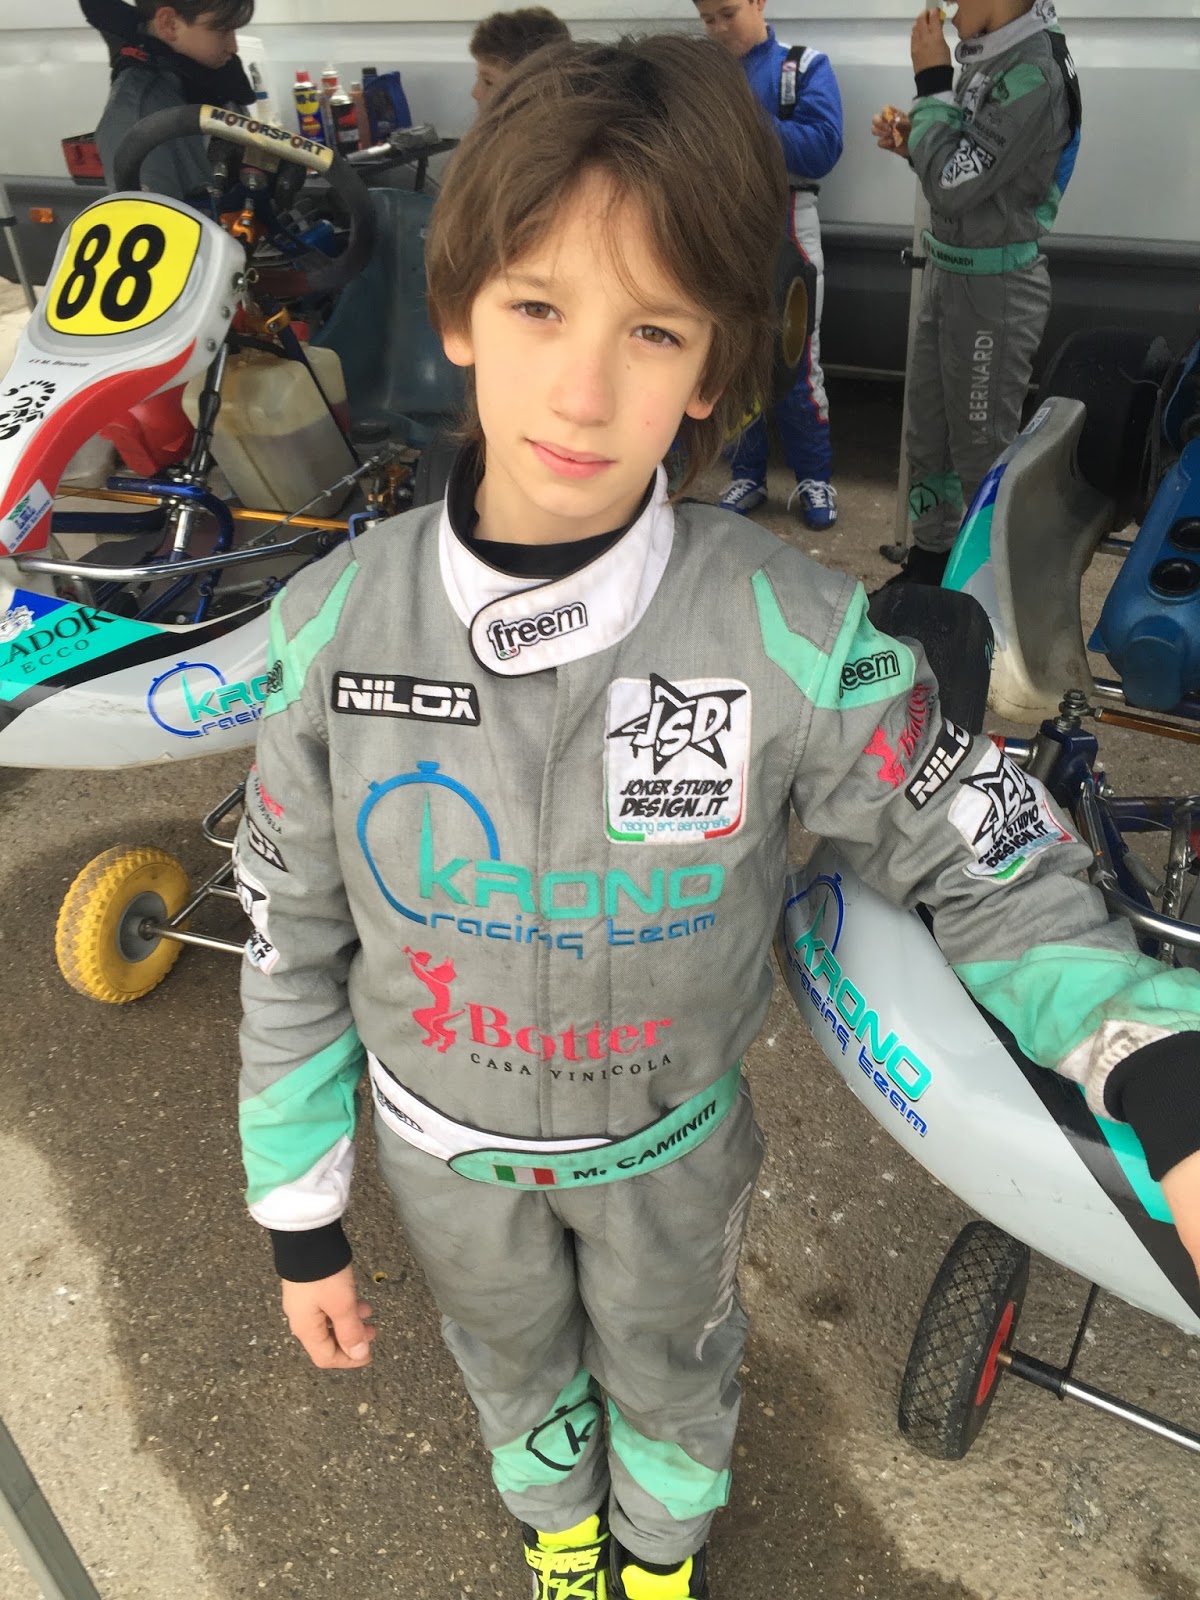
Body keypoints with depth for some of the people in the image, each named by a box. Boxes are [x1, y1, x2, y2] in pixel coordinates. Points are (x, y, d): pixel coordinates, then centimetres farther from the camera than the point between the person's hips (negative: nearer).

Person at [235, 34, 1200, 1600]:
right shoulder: (333, 625, -23)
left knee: (668, 1362, 29)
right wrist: (302, 1215, -1)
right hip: (444, 1139, 2)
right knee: (512, 1357, 30)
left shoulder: (793, 637, -28)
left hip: (671, 1135, -1)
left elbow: (992, 861, -16)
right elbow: (295, 939, -10)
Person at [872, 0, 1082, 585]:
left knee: (982, 447, 1)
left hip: (995, 285, -9)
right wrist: (912, 142, 0)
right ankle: (930, 559, 32)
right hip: (949, 272, 9)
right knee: (929, 430, 17)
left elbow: (956, 186, -23)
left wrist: (931, 80, -16)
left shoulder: (1034, 71, -19)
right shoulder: (990, 60, 6)